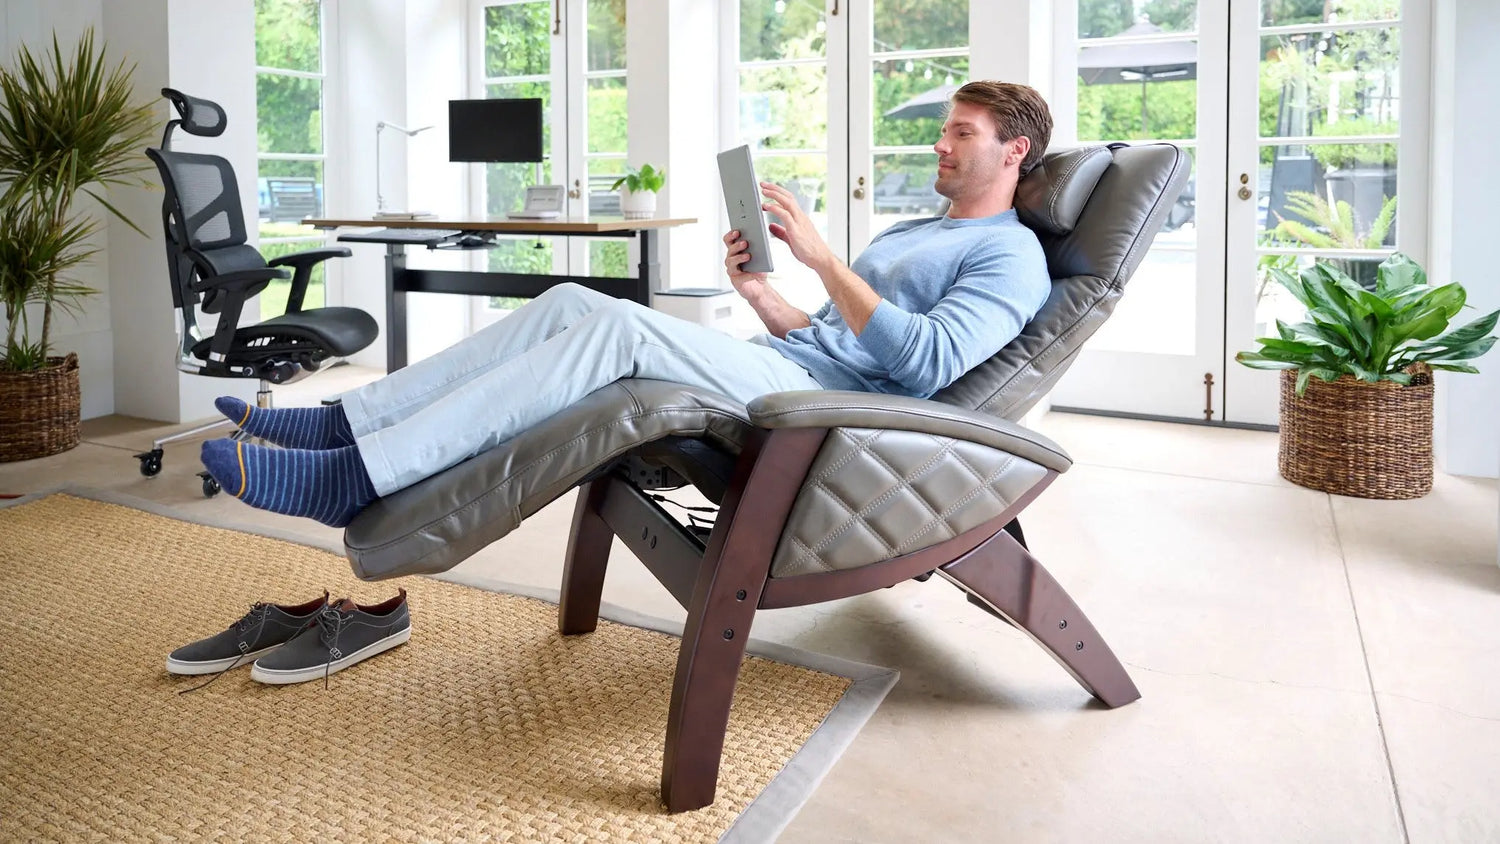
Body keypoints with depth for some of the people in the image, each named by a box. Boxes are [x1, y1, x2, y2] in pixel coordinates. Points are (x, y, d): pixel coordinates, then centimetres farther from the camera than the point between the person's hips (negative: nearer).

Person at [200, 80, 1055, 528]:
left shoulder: (1010, 256, 3)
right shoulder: (909, 234, 32)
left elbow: (928, 362, -16)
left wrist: (824, 257, -15)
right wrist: (762, 293, 8)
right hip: (778, 367, 9)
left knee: (620, 324, -29)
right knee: (572, 301, -8)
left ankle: (354, 477, -30)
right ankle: (346, 424, -11)